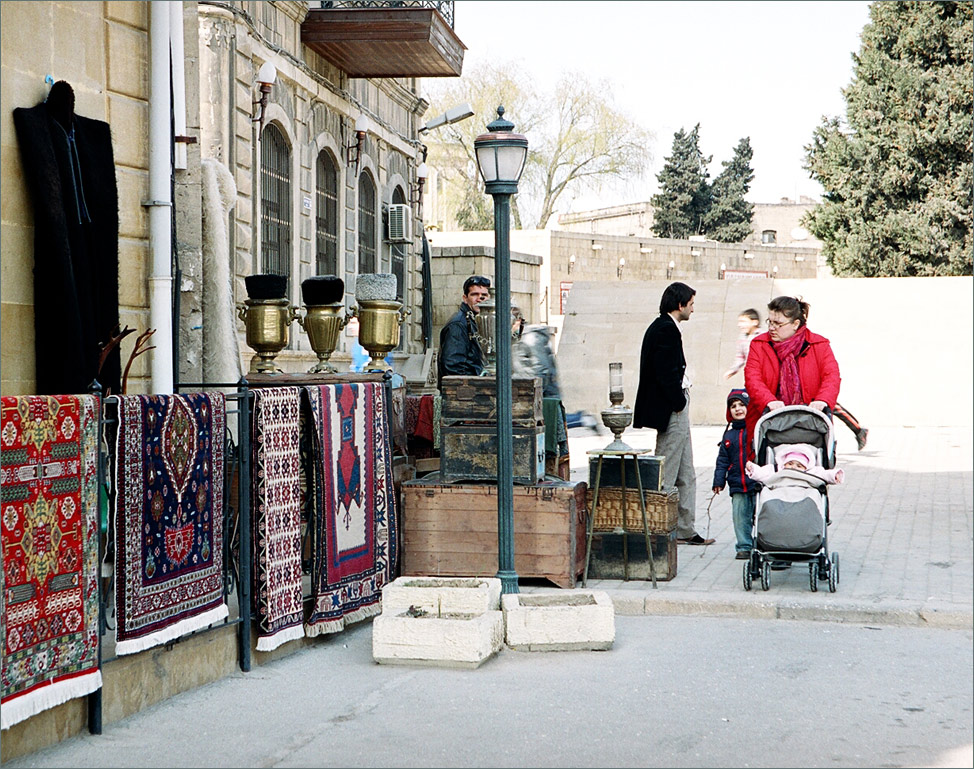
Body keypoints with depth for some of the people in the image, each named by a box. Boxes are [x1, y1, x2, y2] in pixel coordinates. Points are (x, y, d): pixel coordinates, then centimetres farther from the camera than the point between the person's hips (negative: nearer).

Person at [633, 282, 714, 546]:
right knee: (667, 474, -4)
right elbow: (666, 372, -22)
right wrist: (679, 402, -14)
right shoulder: (667, 329, -16)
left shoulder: (658, 327, 15)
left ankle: (686, 530, 19)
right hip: (671, 411, -11)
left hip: (674, 409, 11)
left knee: (686, 475, 14)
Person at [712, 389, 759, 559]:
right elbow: (722, 461, 15)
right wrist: (718, 481, 8)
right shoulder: (729, 435, 13)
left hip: (758, 483, -4)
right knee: (740, 518, 3)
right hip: (737, 487, 4)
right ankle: (744, 547, 12)